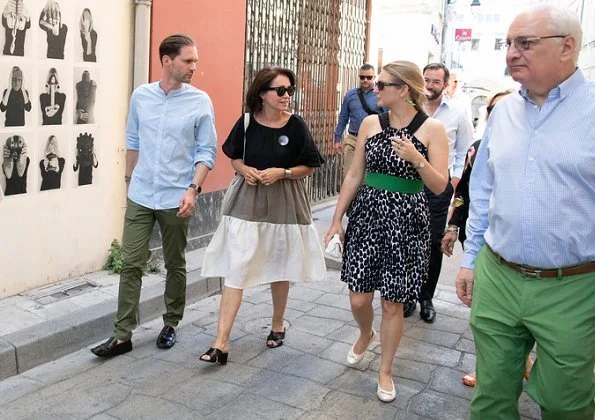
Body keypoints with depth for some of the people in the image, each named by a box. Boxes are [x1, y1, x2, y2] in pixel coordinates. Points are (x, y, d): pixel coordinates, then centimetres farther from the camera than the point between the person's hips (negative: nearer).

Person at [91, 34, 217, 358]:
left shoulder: (200, 102, -6)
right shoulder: (140, 96, 3)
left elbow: (206, 151, -5)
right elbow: (132, 141, 14)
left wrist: (193, 189, -16)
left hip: (176, 199, -2)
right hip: (140, 196, 2)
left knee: (175, 266, 11)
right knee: (130, 264, 2)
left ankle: (171, 325, 28)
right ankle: (122, 335, 10)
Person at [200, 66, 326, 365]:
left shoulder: (296, 125, -6)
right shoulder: (247, 122, -2)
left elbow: (309, 166, 0)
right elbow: (234, 158, 11)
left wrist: (282, 173, -16)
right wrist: (245, 170, -10)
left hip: (283, 203, 0)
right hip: (246, 201, 0)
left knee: (279, 268, 14)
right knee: (236, 270, -6)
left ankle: (277, 325, 37)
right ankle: (221, 342, -3)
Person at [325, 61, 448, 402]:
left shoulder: (432, 128, -6)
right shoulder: (370, 123, 4)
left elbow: (440, 186, -7)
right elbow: (354, 176, 8)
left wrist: (416, 159, -24)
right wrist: (337, 220, 8)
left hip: (407, 220, -3)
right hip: (367, 214, 3)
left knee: (393, 304, 4)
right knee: (358, 298, 4)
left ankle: (385, 371, 26)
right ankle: (366, 335, 40)